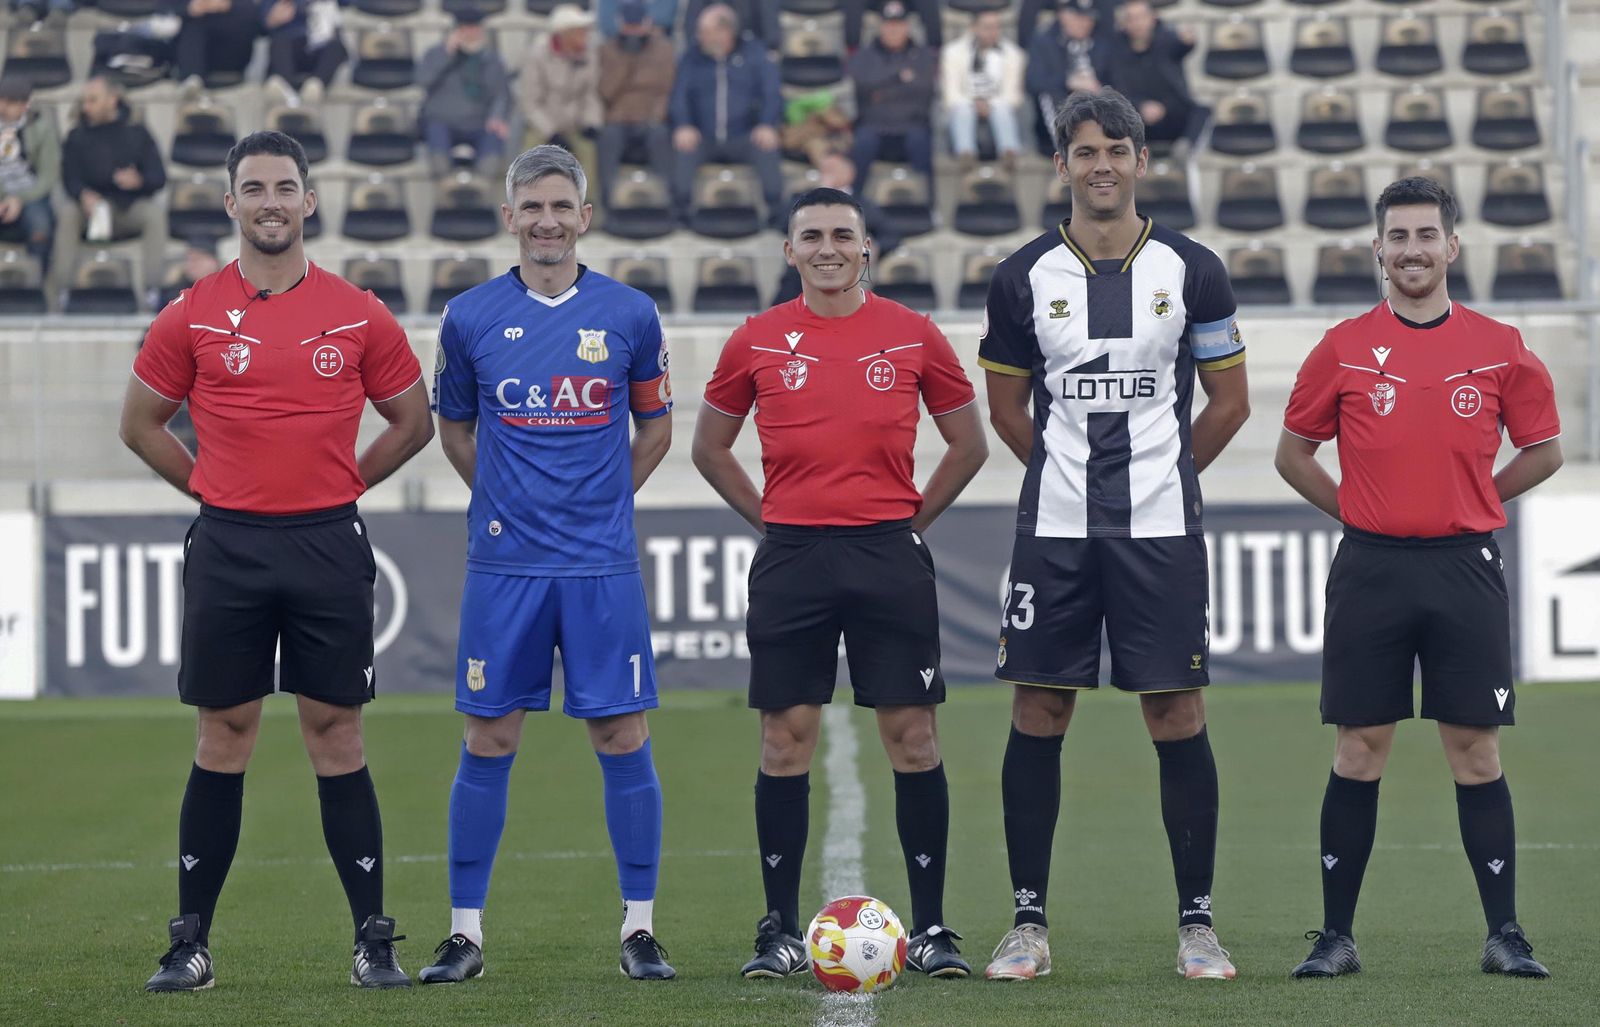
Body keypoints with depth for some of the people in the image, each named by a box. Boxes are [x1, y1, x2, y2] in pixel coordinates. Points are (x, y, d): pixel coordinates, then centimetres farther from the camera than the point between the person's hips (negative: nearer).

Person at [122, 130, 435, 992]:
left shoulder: (358, 315, 3)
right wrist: (217, 490, 6)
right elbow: (140, 422, 11)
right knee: (223, 739, 3)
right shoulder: (193, 316, 2)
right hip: (227, 549, 0)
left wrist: (343, 484, 5)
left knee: (336, 735, 1)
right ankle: (191, 942, 8)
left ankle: (374, 941, 6)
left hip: (329, 547, 0)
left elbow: (412, 419, 13)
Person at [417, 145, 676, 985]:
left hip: (603, 565, 0)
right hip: (504, 565, 0)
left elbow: (655, 427, 14)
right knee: (488, 741, 2)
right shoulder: (470, 317, 2)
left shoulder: (629, 314, 2)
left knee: (622, 738, -1)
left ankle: (639, 928, 8)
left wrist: (603, 501, 7)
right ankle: (465, 931, 8)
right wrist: (500, 501, 7)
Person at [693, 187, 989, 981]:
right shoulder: (757, 343, 5)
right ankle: (779, 930, 7)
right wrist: (768, 519, 6)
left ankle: (930, 929, 5)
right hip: (791, 558, 1)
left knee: (912, 735, -1)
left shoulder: (912, 336, 4)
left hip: (890, 556, 0)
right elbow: (709, 447, 16)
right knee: (785, 737, 0)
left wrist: (913, 518, 5)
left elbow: (968, 445, 13)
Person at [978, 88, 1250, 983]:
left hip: (1161, 529, -1)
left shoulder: (1191, 270, 2)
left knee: (1178, 714, -2)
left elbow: (1230, 403, 10)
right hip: (1054, 529, 1)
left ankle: (1197, 923, 6)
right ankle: (1029, 922, 8)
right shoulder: (1025, 277, 3)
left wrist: (1161, 472, 10)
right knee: (1038, 715, 1)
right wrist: (1070, 472, 11)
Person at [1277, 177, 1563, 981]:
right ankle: (1336, 936, 6)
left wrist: (1470, 505, 8)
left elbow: (1543, 449, 14)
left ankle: (1505, 935, 5)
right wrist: (1359, 513, 5)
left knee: (1476, 750, 1)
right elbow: (1293, 452, 12)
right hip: (1370, 571, 0)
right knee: (1358, 751, 2)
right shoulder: (1344, 349, 3)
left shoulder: (1499, 349, 3)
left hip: (1465, 568, 0)